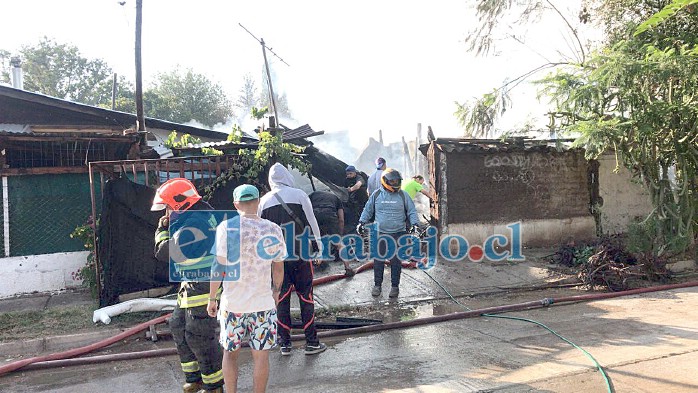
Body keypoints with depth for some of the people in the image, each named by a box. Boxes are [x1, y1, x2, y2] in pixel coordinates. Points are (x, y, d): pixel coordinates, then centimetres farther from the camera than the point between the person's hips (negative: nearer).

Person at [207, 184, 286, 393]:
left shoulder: (226, 227, -8)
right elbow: (278, 268, 3)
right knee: (261, 356, 11)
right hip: (263, 302, 1)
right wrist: (276, 292, 19)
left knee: (230, 353, 18)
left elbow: (218, 266, -8)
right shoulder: (273, 229, -3)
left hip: (232, 302, 0)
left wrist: (211, 298, 3)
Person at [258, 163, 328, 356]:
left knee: (281, 298, 10)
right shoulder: (299, 195, -4)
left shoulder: (264, 201, 3)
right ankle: (311, 342, 11)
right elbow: (312, 223, -2)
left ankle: (284, 343, 17)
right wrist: (319, 247, 8)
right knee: (306, 297, 6)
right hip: (300, 254, -2)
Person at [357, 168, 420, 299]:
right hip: (380, 234, 1)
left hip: (398, 234, -1)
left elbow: (412, 211, 7)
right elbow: (368, 210, 15)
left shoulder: (403, 195, 3)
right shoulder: (376, 195, 3)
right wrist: (362, 222, 8)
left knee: (396, 261, 4)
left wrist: (415, 224, -6)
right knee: (378, 260, 6)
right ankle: (377, 285, 19)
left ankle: (395, 286, 16)